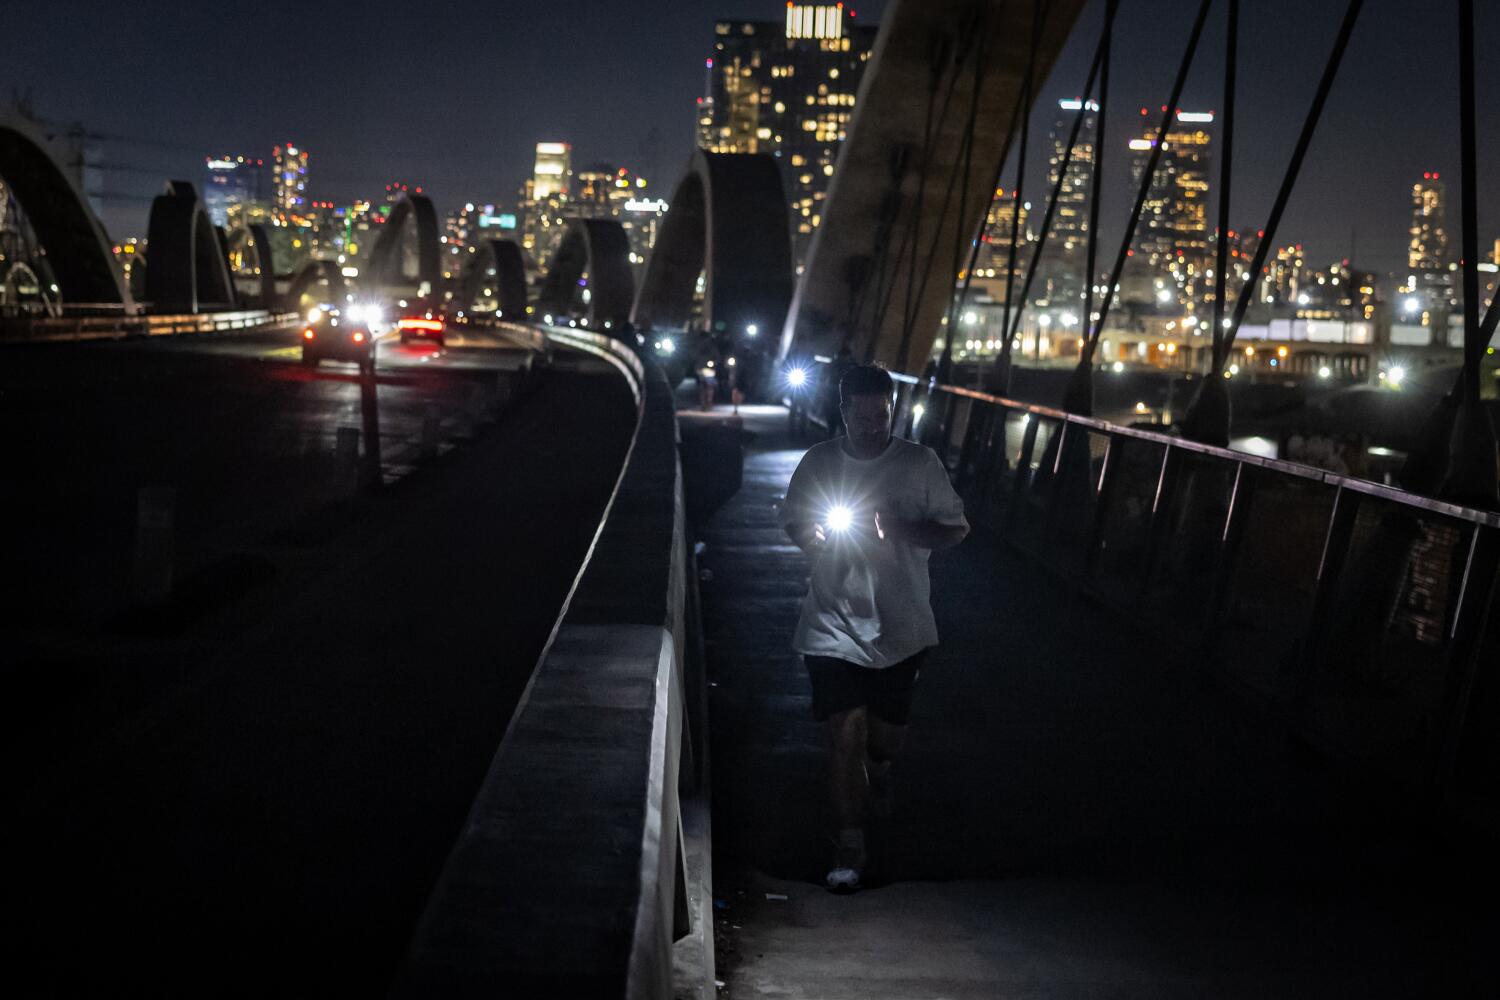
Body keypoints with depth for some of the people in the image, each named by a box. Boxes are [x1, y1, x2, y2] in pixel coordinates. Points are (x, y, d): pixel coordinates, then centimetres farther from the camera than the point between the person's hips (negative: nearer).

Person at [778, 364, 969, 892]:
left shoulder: (919, 463, -3)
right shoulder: (818, 462, 0)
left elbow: (956, 529, 0)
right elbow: (793, 522, 13)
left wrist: (903, 531, -19)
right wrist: (820, 537, -12)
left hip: (900, 628, 1)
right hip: (834, 625, -1)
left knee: (887, 733, 12)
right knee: (845, 733, -8)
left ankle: (877, 767, 50)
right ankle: (850, 844, 3)